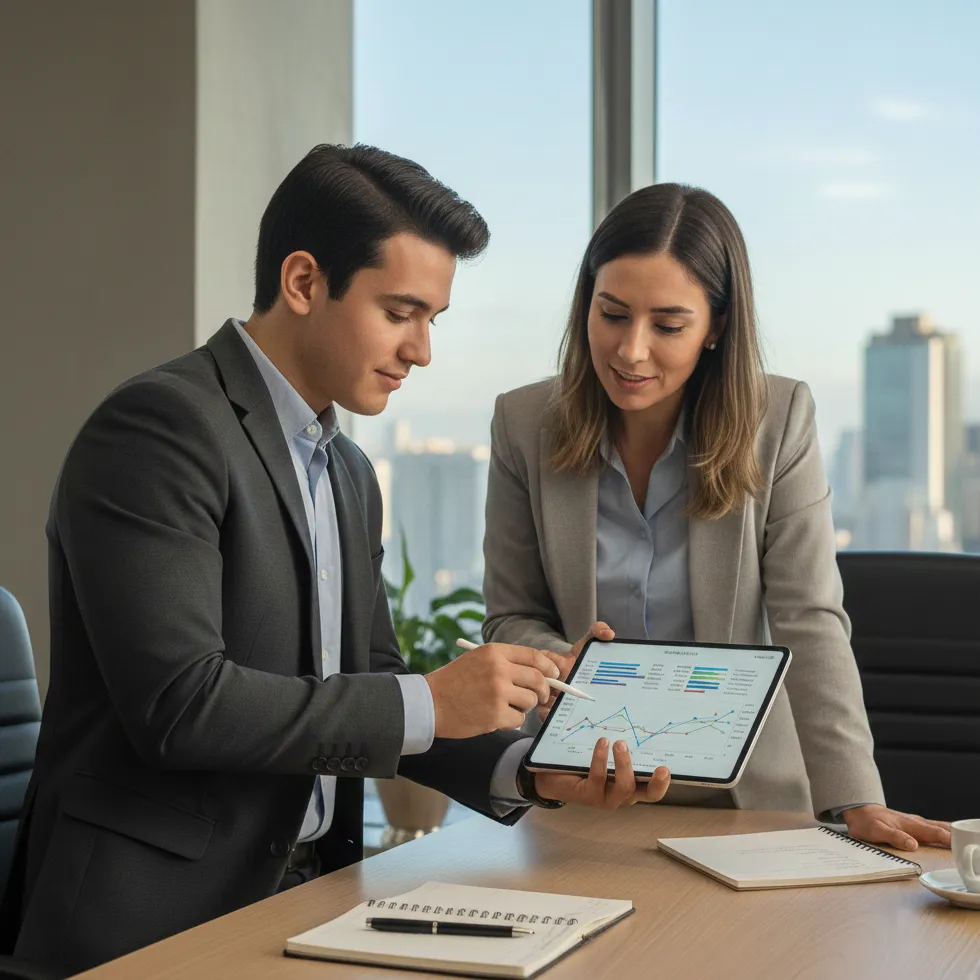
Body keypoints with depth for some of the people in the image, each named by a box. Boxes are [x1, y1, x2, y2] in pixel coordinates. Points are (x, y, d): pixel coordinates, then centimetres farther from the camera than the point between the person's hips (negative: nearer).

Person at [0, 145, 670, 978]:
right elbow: (178, 702, -20)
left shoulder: (349, 475, 15)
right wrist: (429, 702, -17)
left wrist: (524, 770, 0)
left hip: (302, 897, 8)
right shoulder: (159, 427, -12)